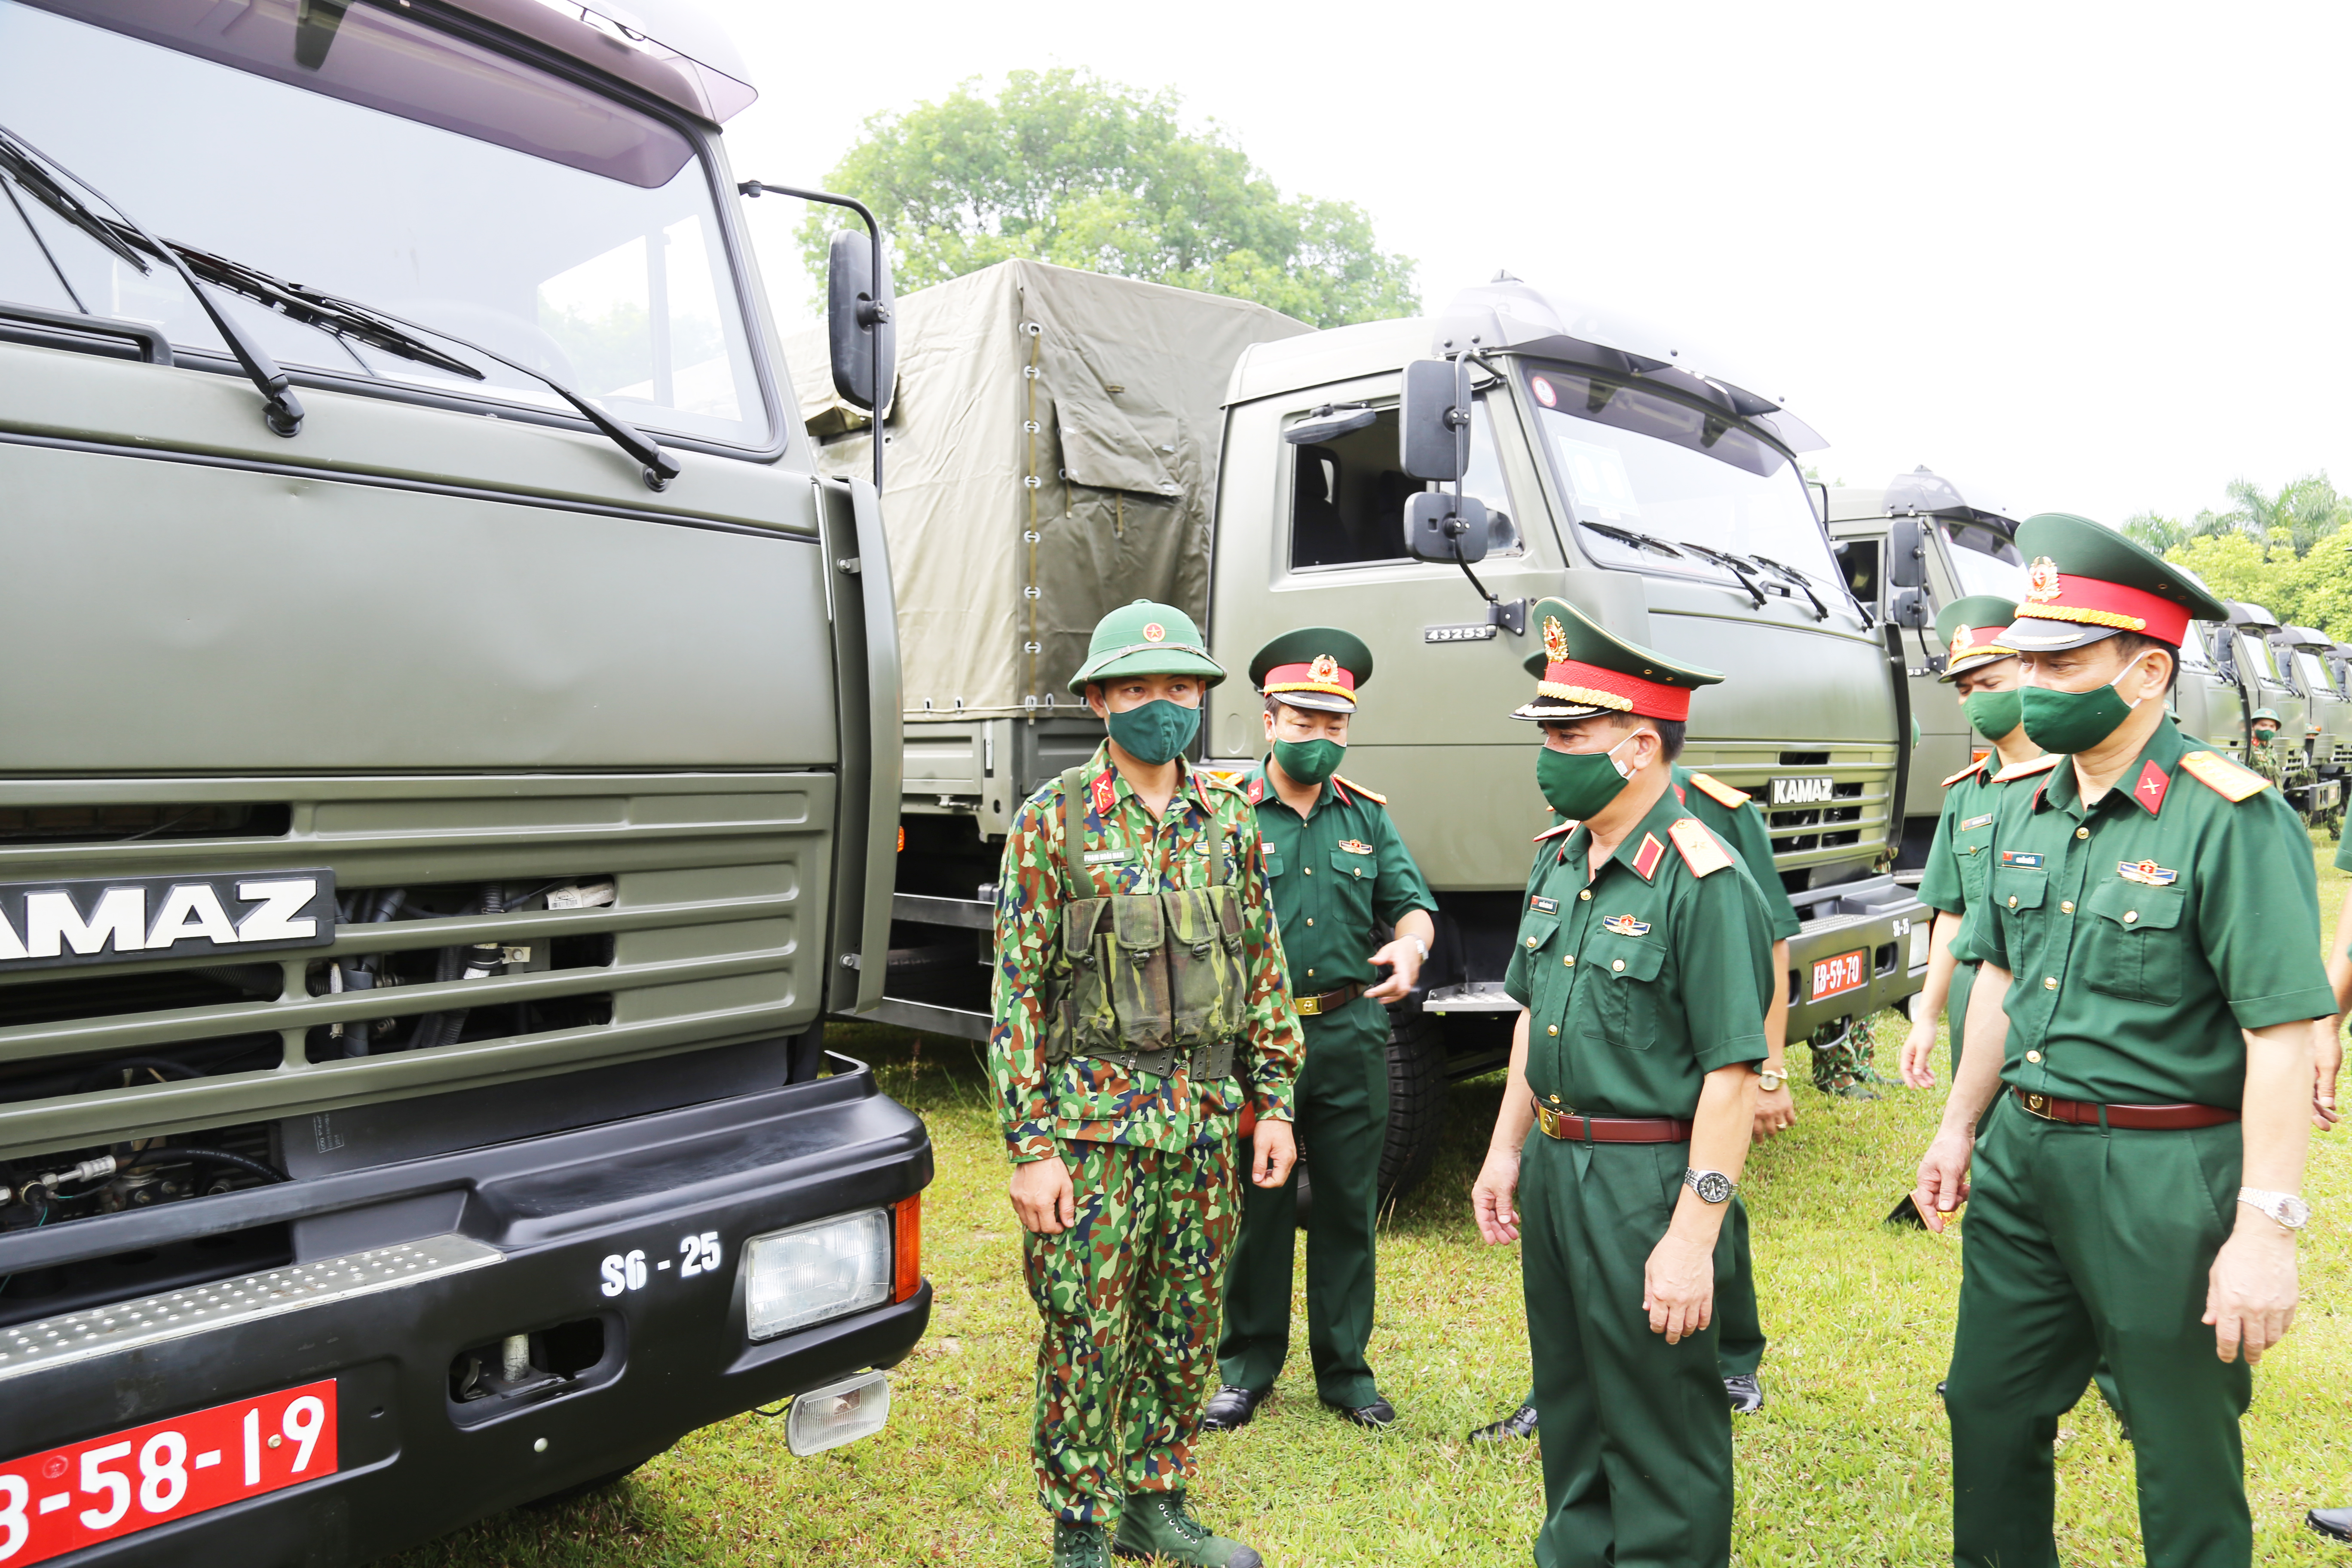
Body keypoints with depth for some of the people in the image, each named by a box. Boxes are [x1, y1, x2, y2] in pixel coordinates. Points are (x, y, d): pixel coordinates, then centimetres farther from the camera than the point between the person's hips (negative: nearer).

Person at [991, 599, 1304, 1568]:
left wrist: (1275, 1102, 8)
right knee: (1087, 1338, 5)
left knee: (1184, 1328, 15)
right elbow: (1018, 992, -8)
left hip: (1206, 1119, 5)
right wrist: (1030, 1147, -12)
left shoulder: (1229, 822, 7)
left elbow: (1264, 973, 12)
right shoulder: (1054, 821, -7)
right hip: (1094, 1117, -4)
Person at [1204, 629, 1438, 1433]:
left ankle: (1346, 1367, 27)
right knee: (1256, 1205, 8)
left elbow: (1412, 902, 8)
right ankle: (1248, 1367, 26)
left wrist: (1410, 947, -15)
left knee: (1349, 1207, 12)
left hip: (1351, 1034, 3)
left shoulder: (1367, 815, 10)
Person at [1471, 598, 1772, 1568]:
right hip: (1552, 1166, 8)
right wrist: (1507, 1150, 15)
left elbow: (1732, 1076, -21)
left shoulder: (1704, 884, -19)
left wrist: (1691, 1237, -22)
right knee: (1569, 1404, 23)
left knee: (1660, 1431, 8)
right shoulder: (1559, 862, 7)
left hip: (1648, 1184, -8)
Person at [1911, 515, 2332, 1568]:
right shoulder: (2024, 811, 5)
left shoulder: (2228, 818, -16)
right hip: (2022, 1156, 7)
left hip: (2166, 1173, -6)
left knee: (2184, 1454, 11)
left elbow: (2284, 1032, -19)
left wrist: (2266, 1227, -21)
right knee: (1988, 1409, 18)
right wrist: (1960, 1127, 15)